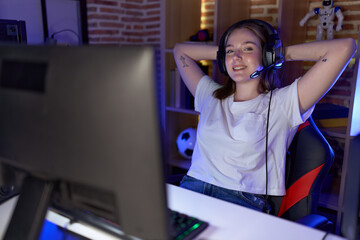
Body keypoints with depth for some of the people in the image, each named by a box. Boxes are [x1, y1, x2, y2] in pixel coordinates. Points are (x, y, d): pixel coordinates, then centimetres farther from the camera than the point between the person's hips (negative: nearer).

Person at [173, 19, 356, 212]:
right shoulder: (211, 97, 18)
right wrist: (222, 51, 25)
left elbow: (344, 47, -1)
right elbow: (180, 50, 32)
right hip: (190, 190, 4)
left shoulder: (281, 104, 3)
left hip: (241, 200, -3)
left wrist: (282, 53, 10)